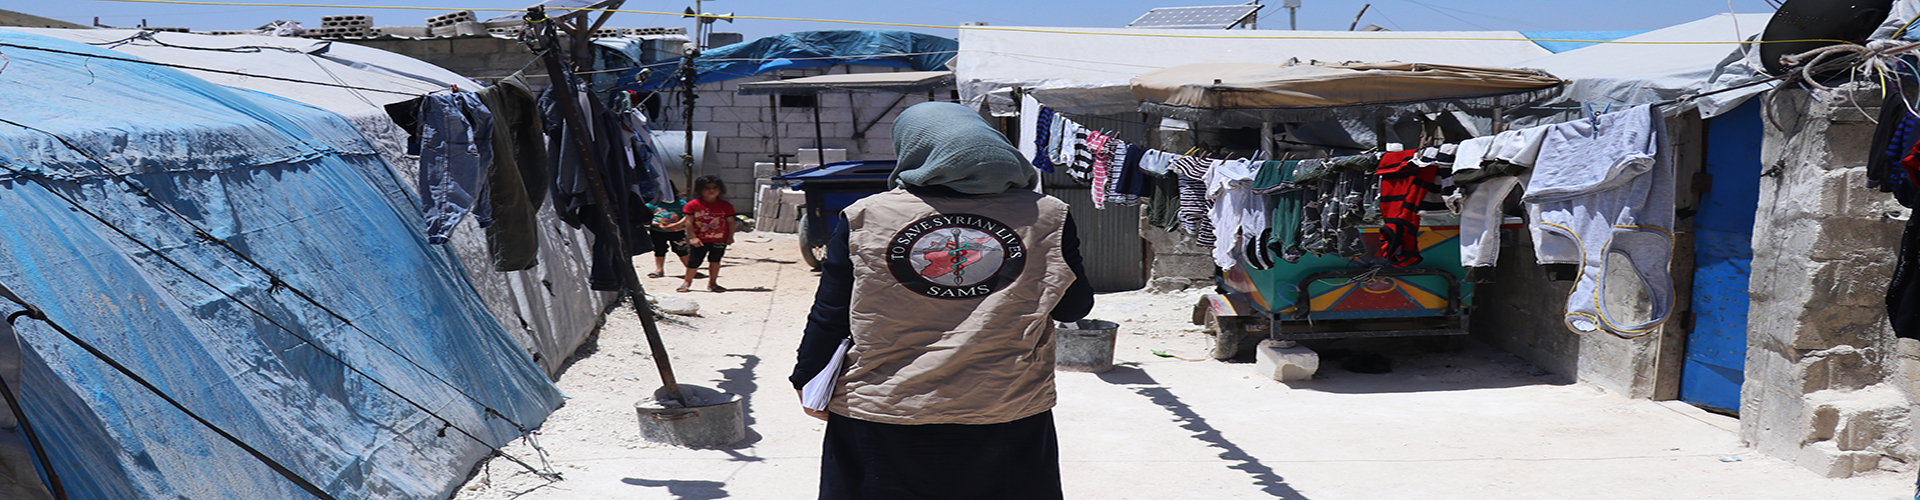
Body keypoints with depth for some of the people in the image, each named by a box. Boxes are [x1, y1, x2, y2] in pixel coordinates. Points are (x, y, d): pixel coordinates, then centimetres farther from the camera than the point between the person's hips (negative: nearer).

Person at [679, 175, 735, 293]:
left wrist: (730, 237, 1)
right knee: (694, 262, 4)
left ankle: (712, 283, 21)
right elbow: (689, 222, -5)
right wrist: (692, 237, -11)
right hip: (699, 241, -1)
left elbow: (731, 222, 6)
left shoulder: (726, 206, 2)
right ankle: (687, 282, 22)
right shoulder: (693, 205, -4)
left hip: (719, 240, 2)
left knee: (715, 261, 8)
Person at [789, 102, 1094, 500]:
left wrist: (810, 380, 14)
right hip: (1009, 419, 1)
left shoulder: (865, 218, -5)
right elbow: (1074, 308, 4)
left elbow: (828, 316, 0)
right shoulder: (1046, 217, -4)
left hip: (881, 417, 0)